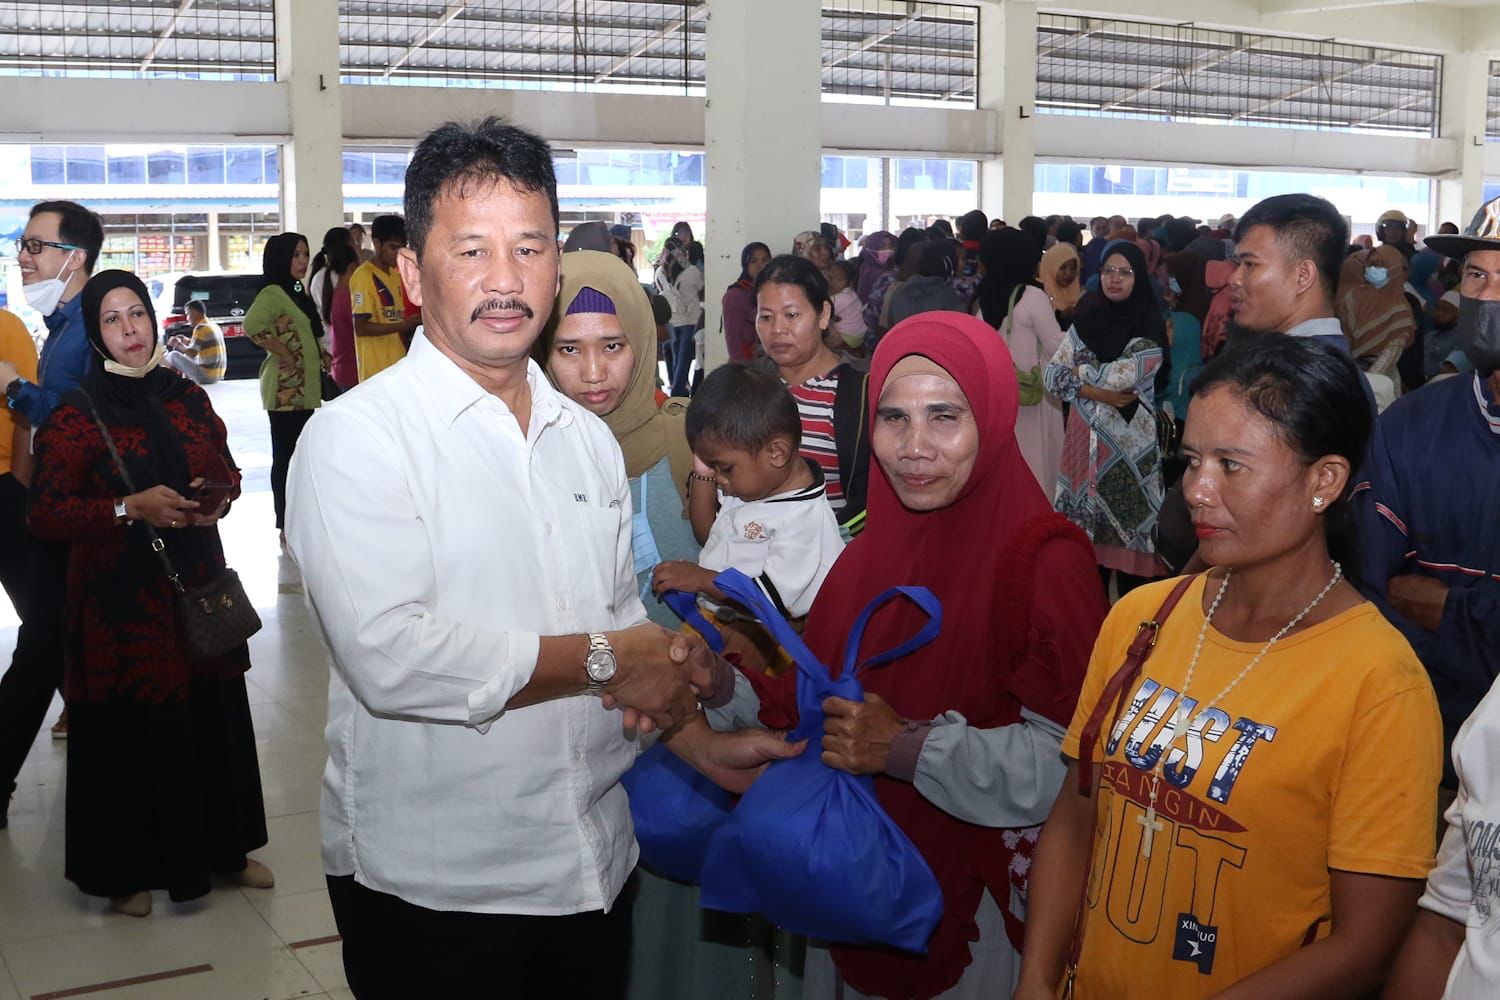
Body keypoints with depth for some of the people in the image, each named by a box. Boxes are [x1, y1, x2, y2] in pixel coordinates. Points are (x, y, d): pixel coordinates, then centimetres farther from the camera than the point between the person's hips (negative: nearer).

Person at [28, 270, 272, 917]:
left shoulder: (188, 399, 7)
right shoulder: (77, 415, -7)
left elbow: (228, 469, 19)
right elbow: (45, 515, -10)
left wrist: (218, 495, -4)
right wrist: (132, 508, -20)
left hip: (197, 583, 4)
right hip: (122, 598, -4)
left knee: (214, 715, 9)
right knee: (131, 728, 1)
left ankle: (223, 847, 29)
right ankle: (128, 870, 21)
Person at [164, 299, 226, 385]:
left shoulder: (201, 328, -14)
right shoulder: (215, 326, 12)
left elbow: (192, 353, -16)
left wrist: (178, 344, 0)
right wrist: (186, 341, 20)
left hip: (205, 376, -9)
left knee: (173, 355, -2)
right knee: (187, 358, 32)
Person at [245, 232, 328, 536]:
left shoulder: (299, 292, 16)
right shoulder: (273, 294, -14)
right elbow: (252, 325, -30)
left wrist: (320, 356, 11)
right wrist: (284, 354, -22)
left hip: (304, 388, 9)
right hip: (284, 389, -9)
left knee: (298, 454, 14)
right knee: (285, 455, -3)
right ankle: (286, 526, 2)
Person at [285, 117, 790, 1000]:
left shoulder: (589, 439, 10)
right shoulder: (357, 435, -13)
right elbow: (390, 656, -24)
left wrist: (703, 746, -1)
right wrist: (600, 661, -15)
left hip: (597, 866, 6)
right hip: (430, 888, -6)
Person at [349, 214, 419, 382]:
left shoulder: (396, 273, 14)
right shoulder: (364, 277, -12)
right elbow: (360, 327, -17)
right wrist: (404, 326, -22)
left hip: (398, 365, 8)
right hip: (376, 369, -8)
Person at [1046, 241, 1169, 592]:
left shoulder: (1148, 329, -6)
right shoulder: (1085, 319, 8)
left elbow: (1119, 376, -18)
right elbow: (1051, 375, 3)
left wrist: (1079, 369, -1)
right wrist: (1095, 391, -12)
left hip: (1129, 444, -4)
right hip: (1085, 441, 4)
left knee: (1127, 530, -1)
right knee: (1086, 536, 6)